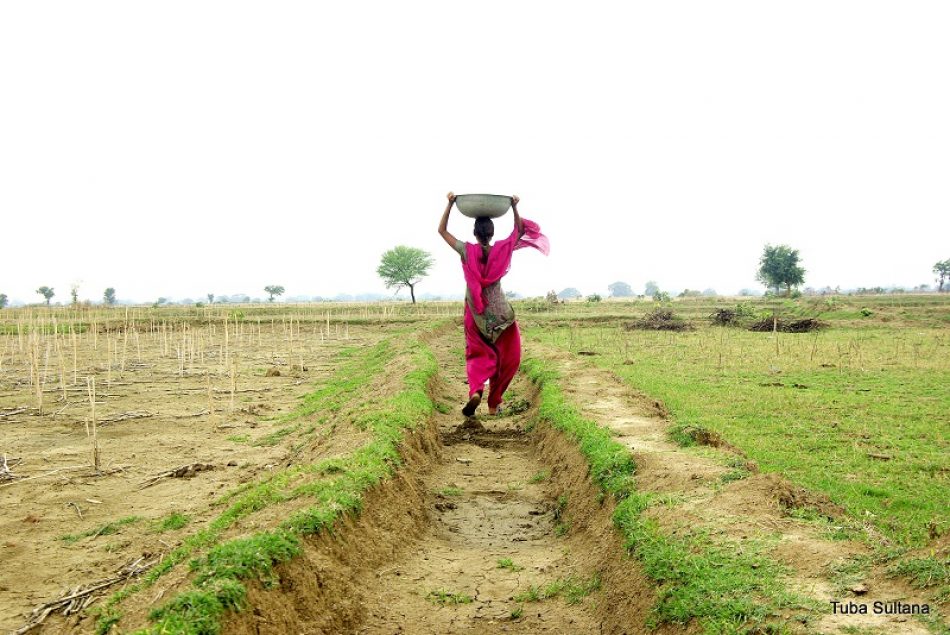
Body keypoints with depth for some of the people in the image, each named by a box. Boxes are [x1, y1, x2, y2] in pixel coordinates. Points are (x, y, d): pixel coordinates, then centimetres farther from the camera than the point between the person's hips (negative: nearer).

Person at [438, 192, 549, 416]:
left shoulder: (466, 251, -9)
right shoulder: (502, 250, -8)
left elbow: (442, 230, 2)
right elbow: (520, 230, 10)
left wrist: (450, 204, 2)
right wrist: (514, 207, 9)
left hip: (475, 312, 1)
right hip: (499, 311, 0)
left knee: (478, 355, 12)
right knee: (505, 357, 12)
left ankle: (475, 390, -17)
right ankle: (494, 404, 12)